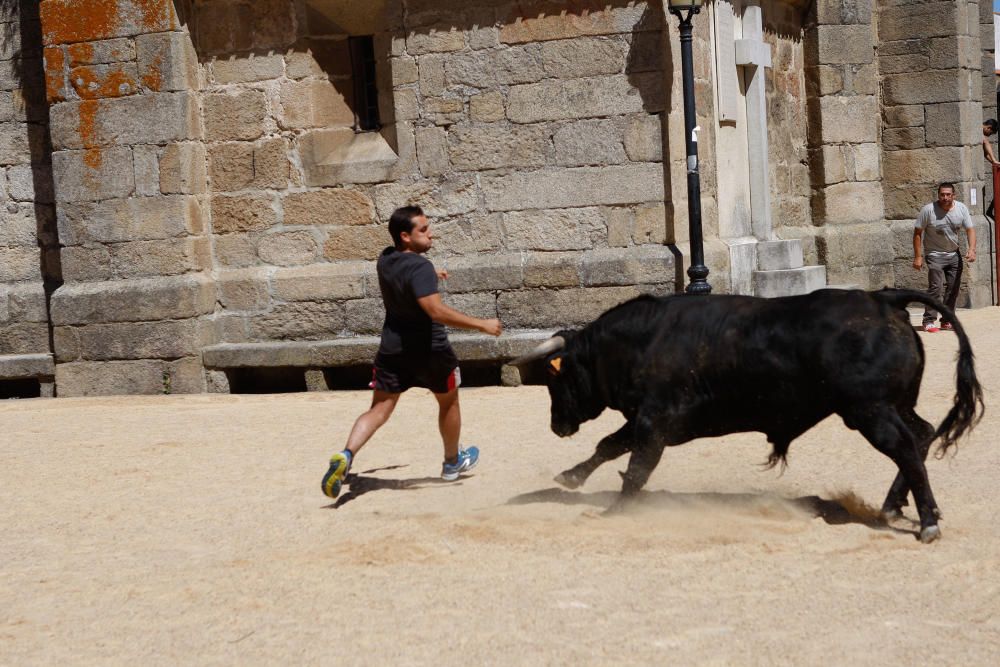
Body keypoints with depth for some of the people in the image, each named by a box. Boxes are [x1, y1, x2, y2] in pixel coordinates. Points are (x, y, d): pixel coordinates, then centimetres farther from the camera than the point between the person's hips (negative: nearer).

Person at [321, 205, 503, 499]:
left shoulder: (385, 260, 0)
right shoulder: (420, 267, -24)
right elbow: (436, 311, -35)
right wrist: (481, 325, -31)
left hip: (392, 350, 5)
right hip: (430, 350, -5)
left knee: (379, 409, 4)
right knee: (448, 402, 20)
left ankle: (347, 454, -22)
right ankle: (452, 462, 38)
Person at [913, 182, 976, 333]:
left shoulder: (961, 209, -5)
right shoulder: (928, 210, -16)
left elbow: (970, 229, -2)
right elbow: (917, 233, -11)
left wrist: (972, 249, -19)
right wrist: (918, 257, -14)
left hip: (954, 254, 5)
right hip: (935, 254, -5)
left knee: (953, 288, 5)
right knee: (936, 288, -15)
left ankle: (947, 320, 15)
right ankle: (929, 321, -12)